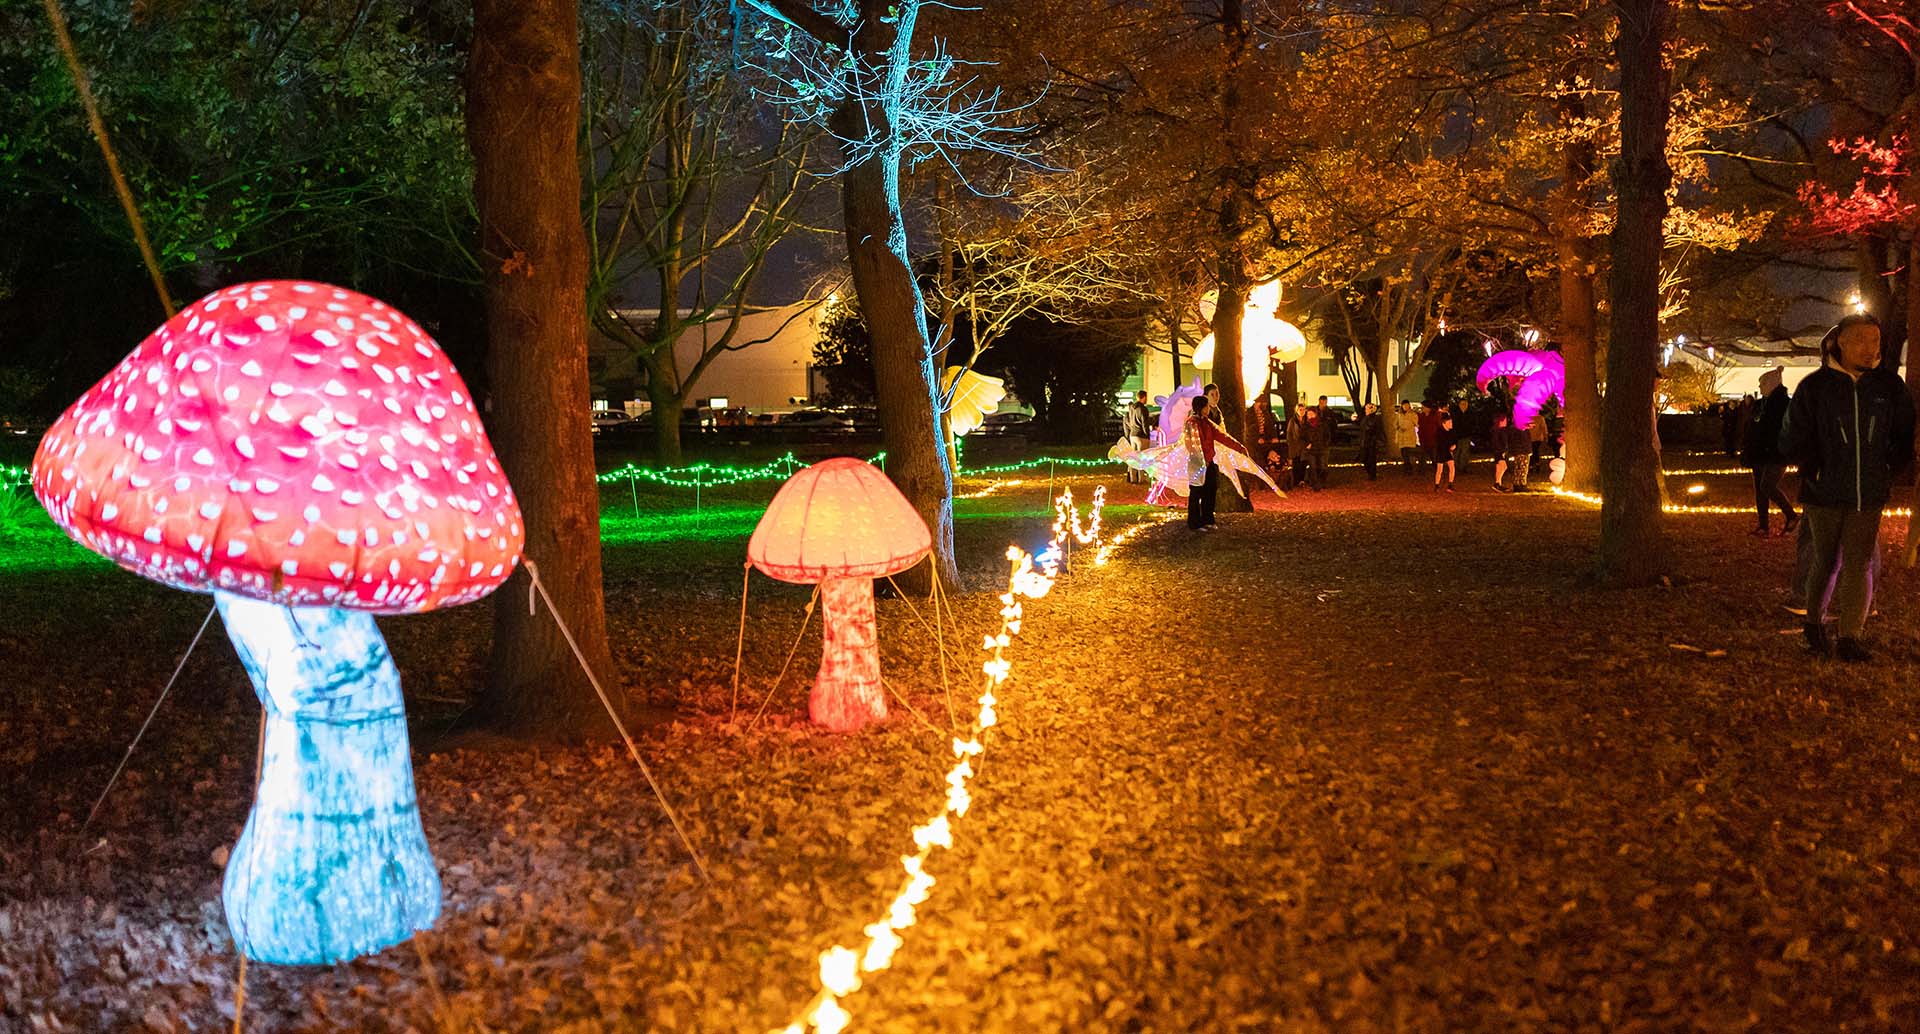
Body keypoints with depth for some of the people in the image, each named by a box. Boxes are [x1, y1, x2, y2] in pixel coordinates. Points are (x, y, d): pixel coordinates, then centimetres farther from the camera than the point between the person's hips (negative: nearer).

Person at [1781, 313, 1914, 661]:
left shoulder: (1890, 386, 4)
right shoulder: (1814, 387, -3)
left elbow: (1905, 435, 15)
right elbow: (1792, 440, 1)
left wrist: (1891, 471, 7)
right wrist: (1815, 471, -2)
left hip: (1868, 497, 1)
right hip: (1824, 495, -1)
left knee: (1859, 564, -5)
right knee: (1827, 562, 8)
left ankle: (1850, 638, -6)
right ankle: (1815, 624, 27)